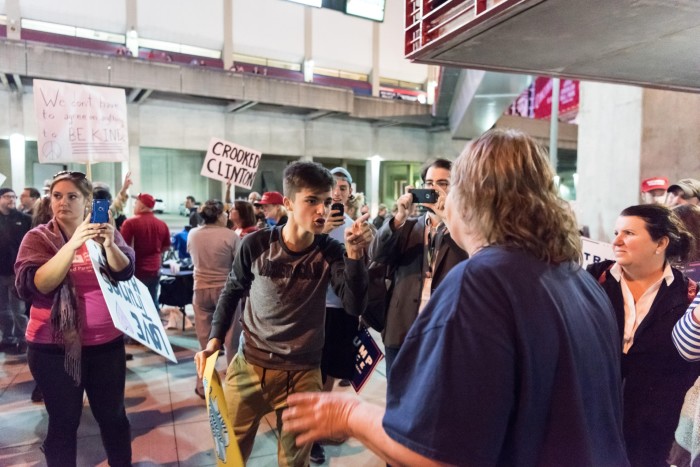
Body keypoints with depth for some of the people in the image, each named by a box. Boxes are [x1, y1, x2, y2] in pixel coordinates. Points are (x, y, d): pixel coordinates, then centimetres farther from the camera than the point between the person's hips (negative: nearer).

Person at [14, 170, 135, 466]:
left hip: (106, 343, 2)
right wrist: (73, 244, -29)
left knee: (113, 416, 12)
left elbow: (125, 273, -13)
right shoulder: (38, 238, -4)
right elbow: (35, 286, -19)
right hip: (53, 347, -1)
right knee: (64, 422, 10)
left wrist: (108, 244, -33)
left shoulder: (105, 232, 1)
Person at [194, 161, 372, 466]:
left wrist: (355, 254, -32)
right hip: (249, 366, 0)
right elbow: (232, 293, 6)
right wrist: (214, 340, 0)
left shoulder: (330, 252, -10)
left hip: (302, 374, 0)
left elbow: (355, 305, -20)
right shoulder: (256, 245, -11)